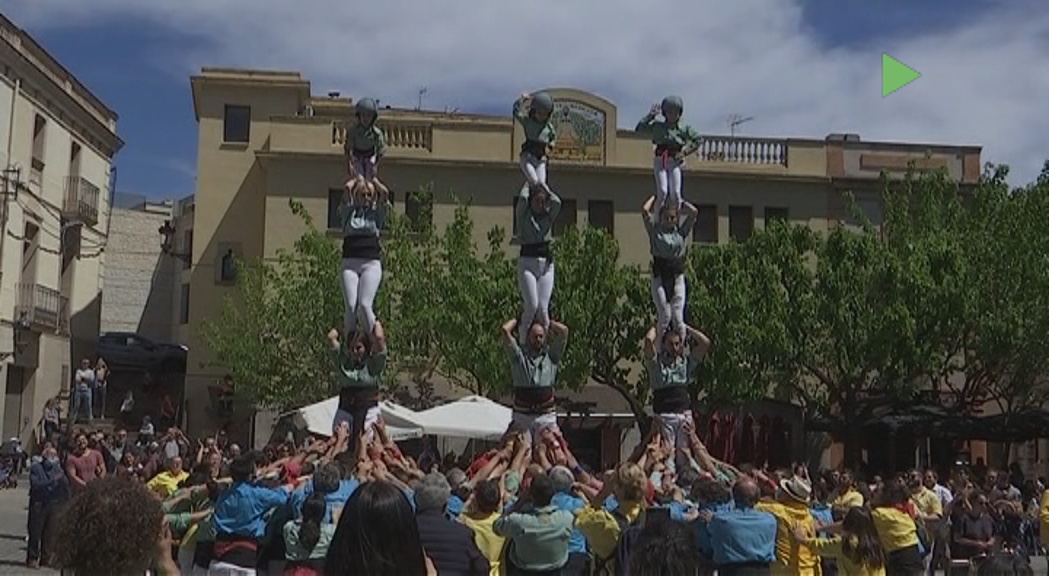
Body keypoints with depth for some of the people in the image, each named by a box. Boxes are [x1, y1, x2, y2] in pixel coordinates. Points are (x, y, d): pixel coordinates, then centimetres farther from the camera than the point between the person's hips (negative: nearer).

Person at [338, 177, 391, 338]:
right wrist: (358, 179, 21)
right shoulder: (349, 212, 14)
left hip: (372, 263, -1)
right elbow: (348, 189, 3)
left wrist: (372, 179, 18)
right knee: (351, 305, -12)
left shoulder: (377, 213, 14)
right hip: (350, 262, 1)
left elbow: (385, 192, 2)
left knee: (365, 304, -16)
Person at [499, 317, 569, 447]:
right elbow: (505, 329, -5)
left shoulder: (551, 356, 9)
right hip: (521, 416, -1)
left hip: (546, 416, 1)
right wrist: (517, 320, 13)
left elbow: (563, 330, 2)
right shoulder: (519, 356, 5)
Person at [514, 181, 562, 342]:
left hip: (546, 264, 3)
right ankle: (522, 340, 1)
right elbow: (523, 198, -14)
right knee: (532, 306, -15)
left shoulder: (548, 216, 11)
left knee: (543, 307, -5)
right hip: (527, 263, -3)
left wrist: (543, 187, 10)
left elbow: (556, 201, -7)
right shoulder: (523, 215, 4)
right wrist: (528, 184, 6)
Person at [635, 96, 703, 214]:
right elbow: (639, 128, 4)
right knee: (662, 192, -16)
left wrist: (685, 151, 2)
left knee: (675, 194, -10)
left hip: (675, 162, 0)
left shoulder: (684, 128, 9)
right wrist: (651, 115, 1)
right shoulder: (657, 126, 9)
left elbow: (699, 139, 12)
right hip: (660, 161, 0)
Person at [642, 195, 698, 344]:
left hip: (677, 276, 2)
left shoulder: (681, 232, 11)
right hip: (659, 276, -2)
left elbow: (694, 212, 4)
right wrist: (655, 198, 12)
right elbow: (645, 210, -3)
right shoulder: (655, 232, 5)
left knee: (678, 316, -4)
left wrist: (679, 202, 16)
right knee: (665, 315, -7)